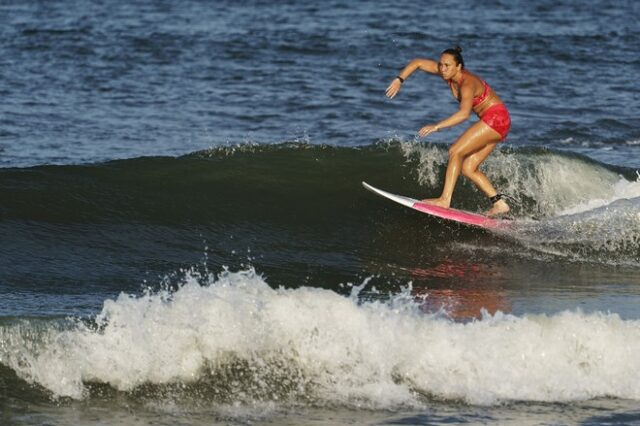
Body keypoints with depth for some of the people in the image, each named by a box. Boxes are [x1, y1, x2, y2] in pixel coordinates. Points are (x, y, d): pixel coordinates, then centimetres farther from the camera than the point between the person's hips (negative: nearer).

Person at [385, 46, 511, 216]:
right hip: (490, 121, 9)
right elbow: (417, 63, 5)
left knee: (456, 151, -18)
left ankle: (445, 199, -24)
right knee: (467, 168, 5)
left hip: (497, 118, -9)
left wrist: (438, 126, -49)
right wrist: (399, 80, -10)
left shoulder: (468, 83, -27)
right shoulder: (446, 72, -2)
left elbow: (464, 113, -43)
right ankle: (499, 203, 4)